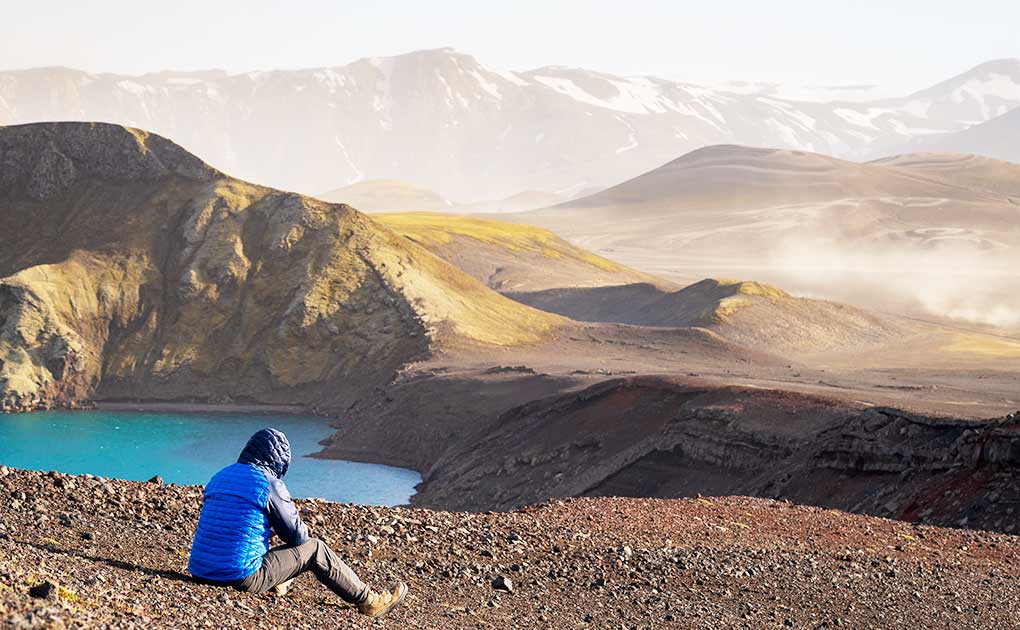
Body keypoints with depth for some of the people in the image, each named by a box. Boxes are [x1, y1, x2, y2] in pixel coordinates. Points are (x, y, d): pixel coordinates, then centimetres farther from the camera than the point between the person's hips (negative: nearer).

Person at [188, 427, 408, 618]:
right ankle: (368, 601, 19)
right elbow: (297, 536, -1)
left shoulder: (219, 477, 12)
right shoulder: (269, 484, -9)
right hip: (242, 578, -7)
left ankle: (276, 582, 61)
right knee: (315, 550, 9)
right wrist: (301, 530, 21)